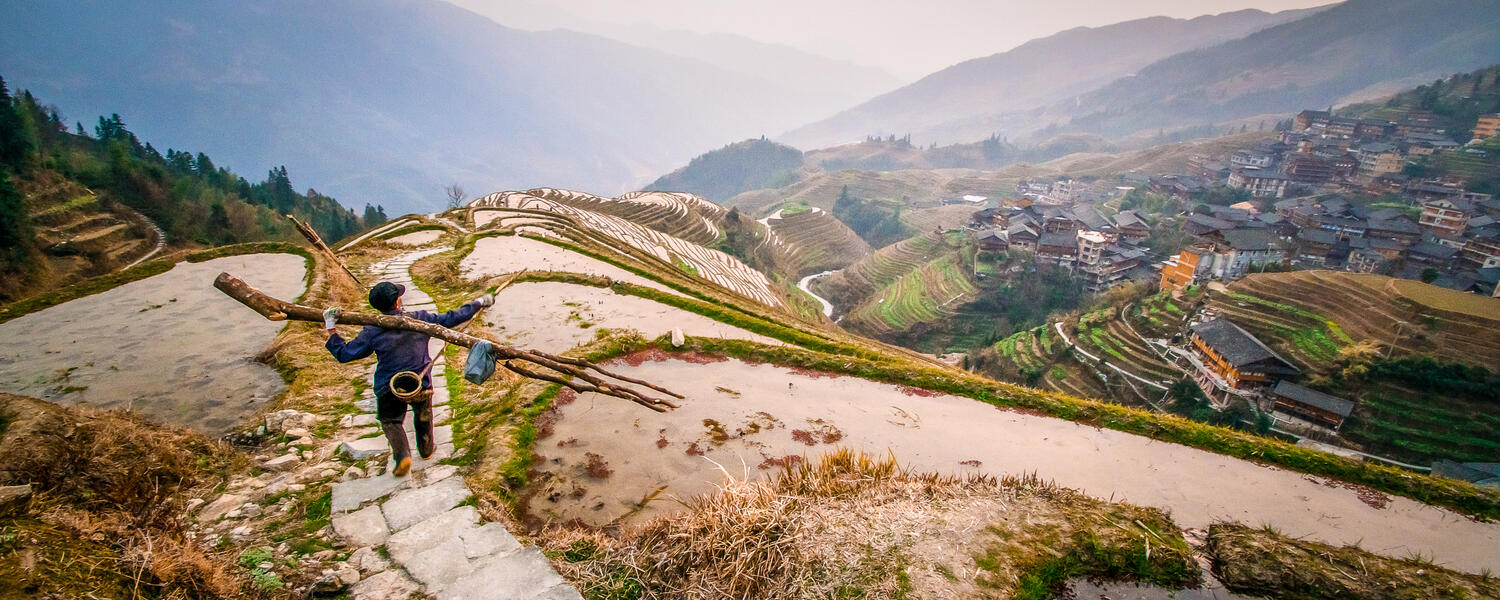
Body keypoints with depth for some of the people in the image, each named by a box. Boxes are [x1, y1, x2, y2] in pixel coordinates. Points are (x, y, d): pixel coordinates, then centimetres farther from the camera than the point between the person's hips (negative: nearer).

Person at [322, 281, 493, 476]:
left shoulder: (372, 331, -11)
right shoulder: (420, 319, -10)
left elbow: (344, 354, -5)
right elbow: (451, 319, -3)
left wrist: (331, 330, 3)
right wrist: (478, 303, 7)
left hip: (388, 387, -1)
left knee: (391, 421, 20)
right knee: (423, 416, 26)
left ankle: (402, 455, -1)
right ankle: (426, 449, 45)